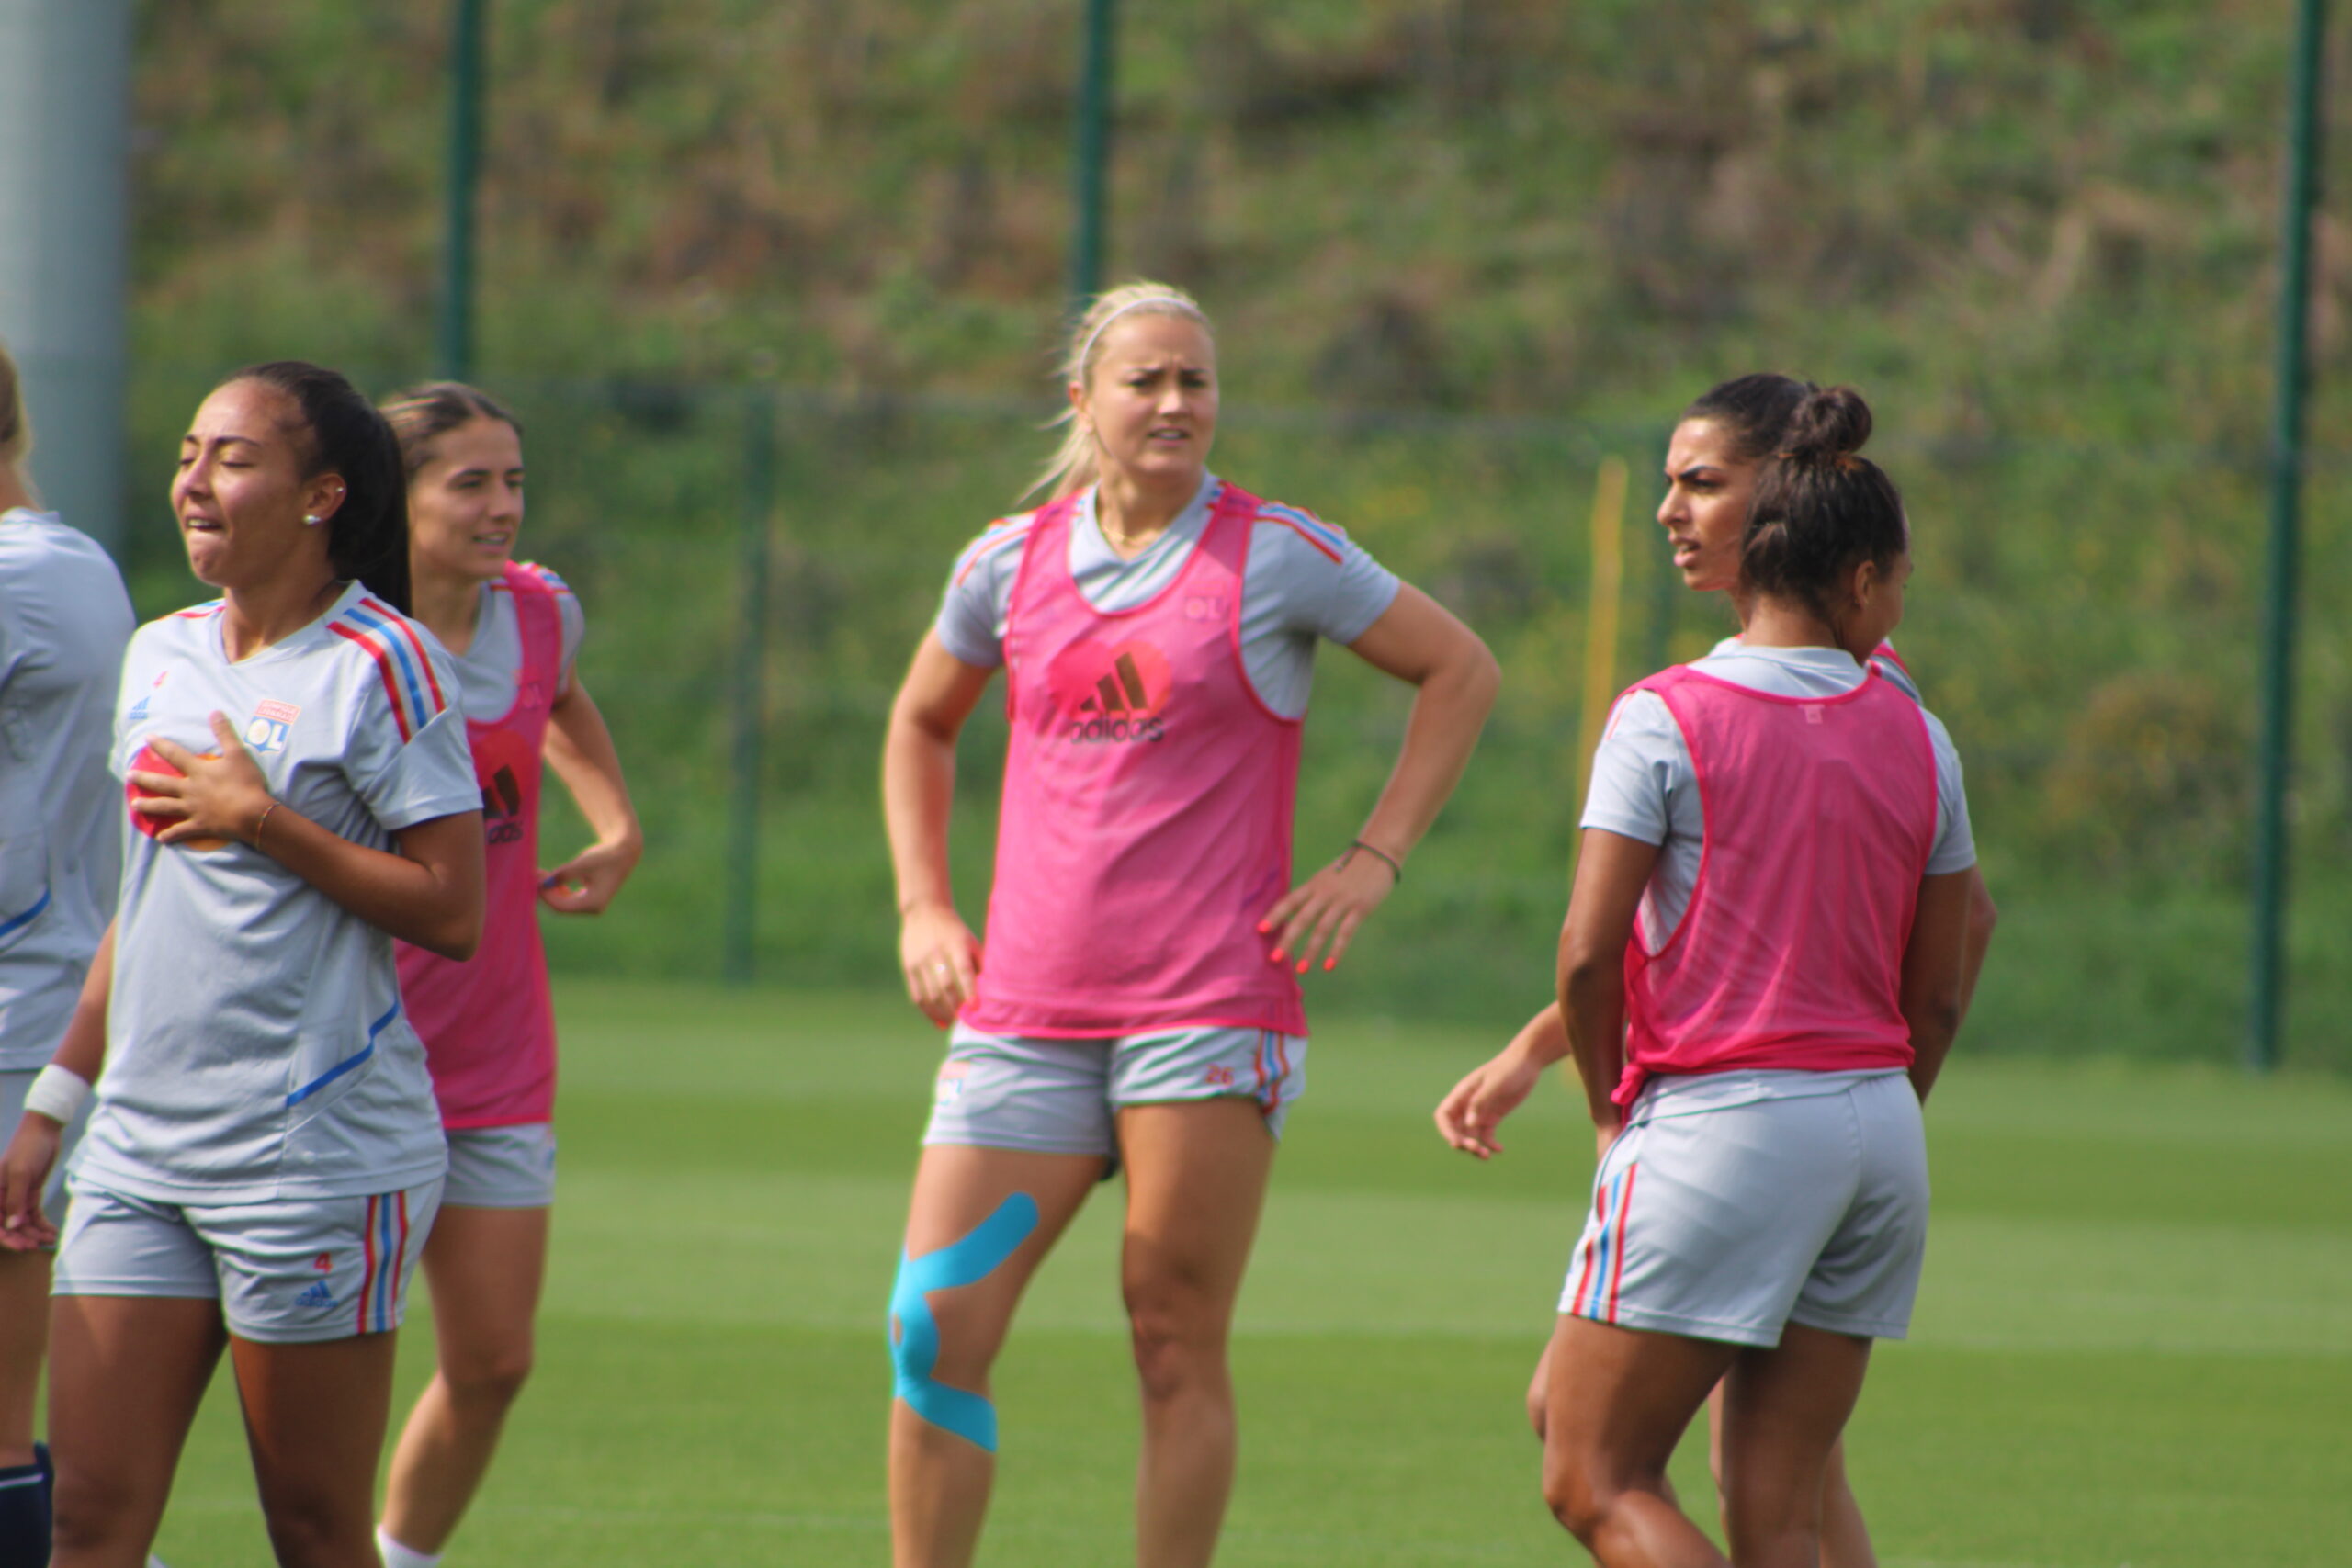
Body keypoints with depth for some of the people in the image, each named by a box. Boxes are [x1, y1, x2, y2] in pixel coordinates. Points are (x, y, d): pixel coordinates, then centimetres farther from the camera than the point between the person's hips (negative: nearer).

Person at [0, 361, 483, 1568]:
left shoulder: (379, 665, -7)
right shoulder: (160, 655, 14)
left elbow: (451, 912, -13)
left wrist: (262, 820, -15)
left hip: (322, 1152, -7)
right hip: (139, 1151, 7)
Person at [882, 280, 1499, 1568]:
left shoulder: (1279, 553, 0)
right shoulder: (1012, 561, 10)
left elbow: (1460, 672, 8)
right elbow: (920, 724, 27)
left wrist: (1372, 861, 1)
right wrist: (922, 909, 15)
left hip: (1208, 1011, -3)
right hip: (1024, 1012, 3)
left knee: (1178, 1352, -4)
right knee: (932, 1333, -5)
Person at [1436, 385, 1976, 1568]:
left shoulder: (1666, 716, -6)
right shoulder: (1917, 739, 7)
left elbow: (1591, 952, -11)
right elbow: (1938, 995, 11)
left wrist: (1612, 1107, 6)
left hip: (1715, 1118, -5)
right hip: (1874, 1131, 5)